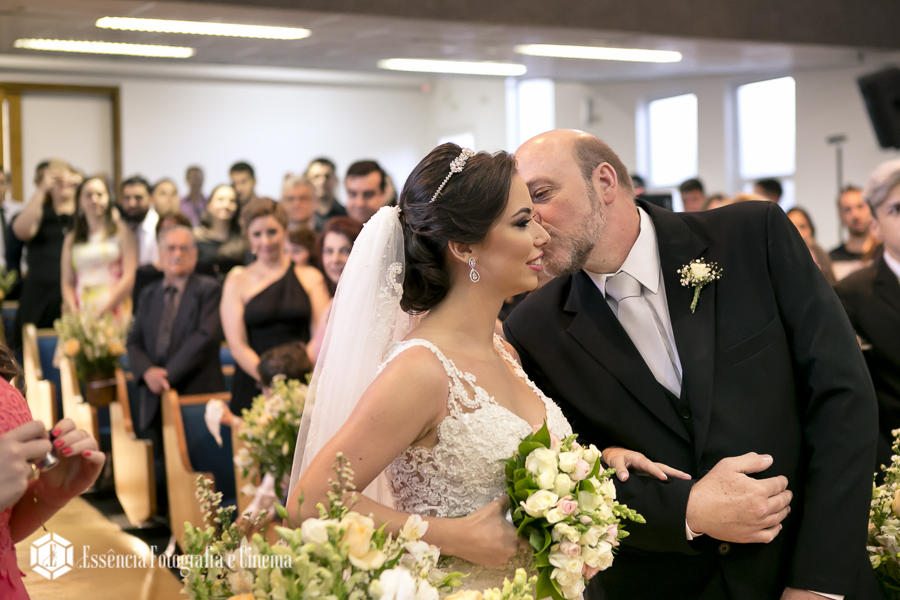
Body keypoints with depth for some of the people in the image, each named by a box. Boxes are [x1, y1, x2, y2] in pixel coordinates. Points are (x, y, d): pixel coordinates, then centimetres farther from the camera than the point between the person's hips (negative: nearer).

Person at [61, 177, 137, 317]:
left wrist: (104, 311, -9)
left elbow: (129, 277, -1)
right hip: (82, 313, 2)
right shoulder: (71, 239, 18)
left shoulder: (123, 233, 8)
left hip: (114, 310, -2)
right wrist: (74, 310, -5)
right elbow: (67, 283, 13)